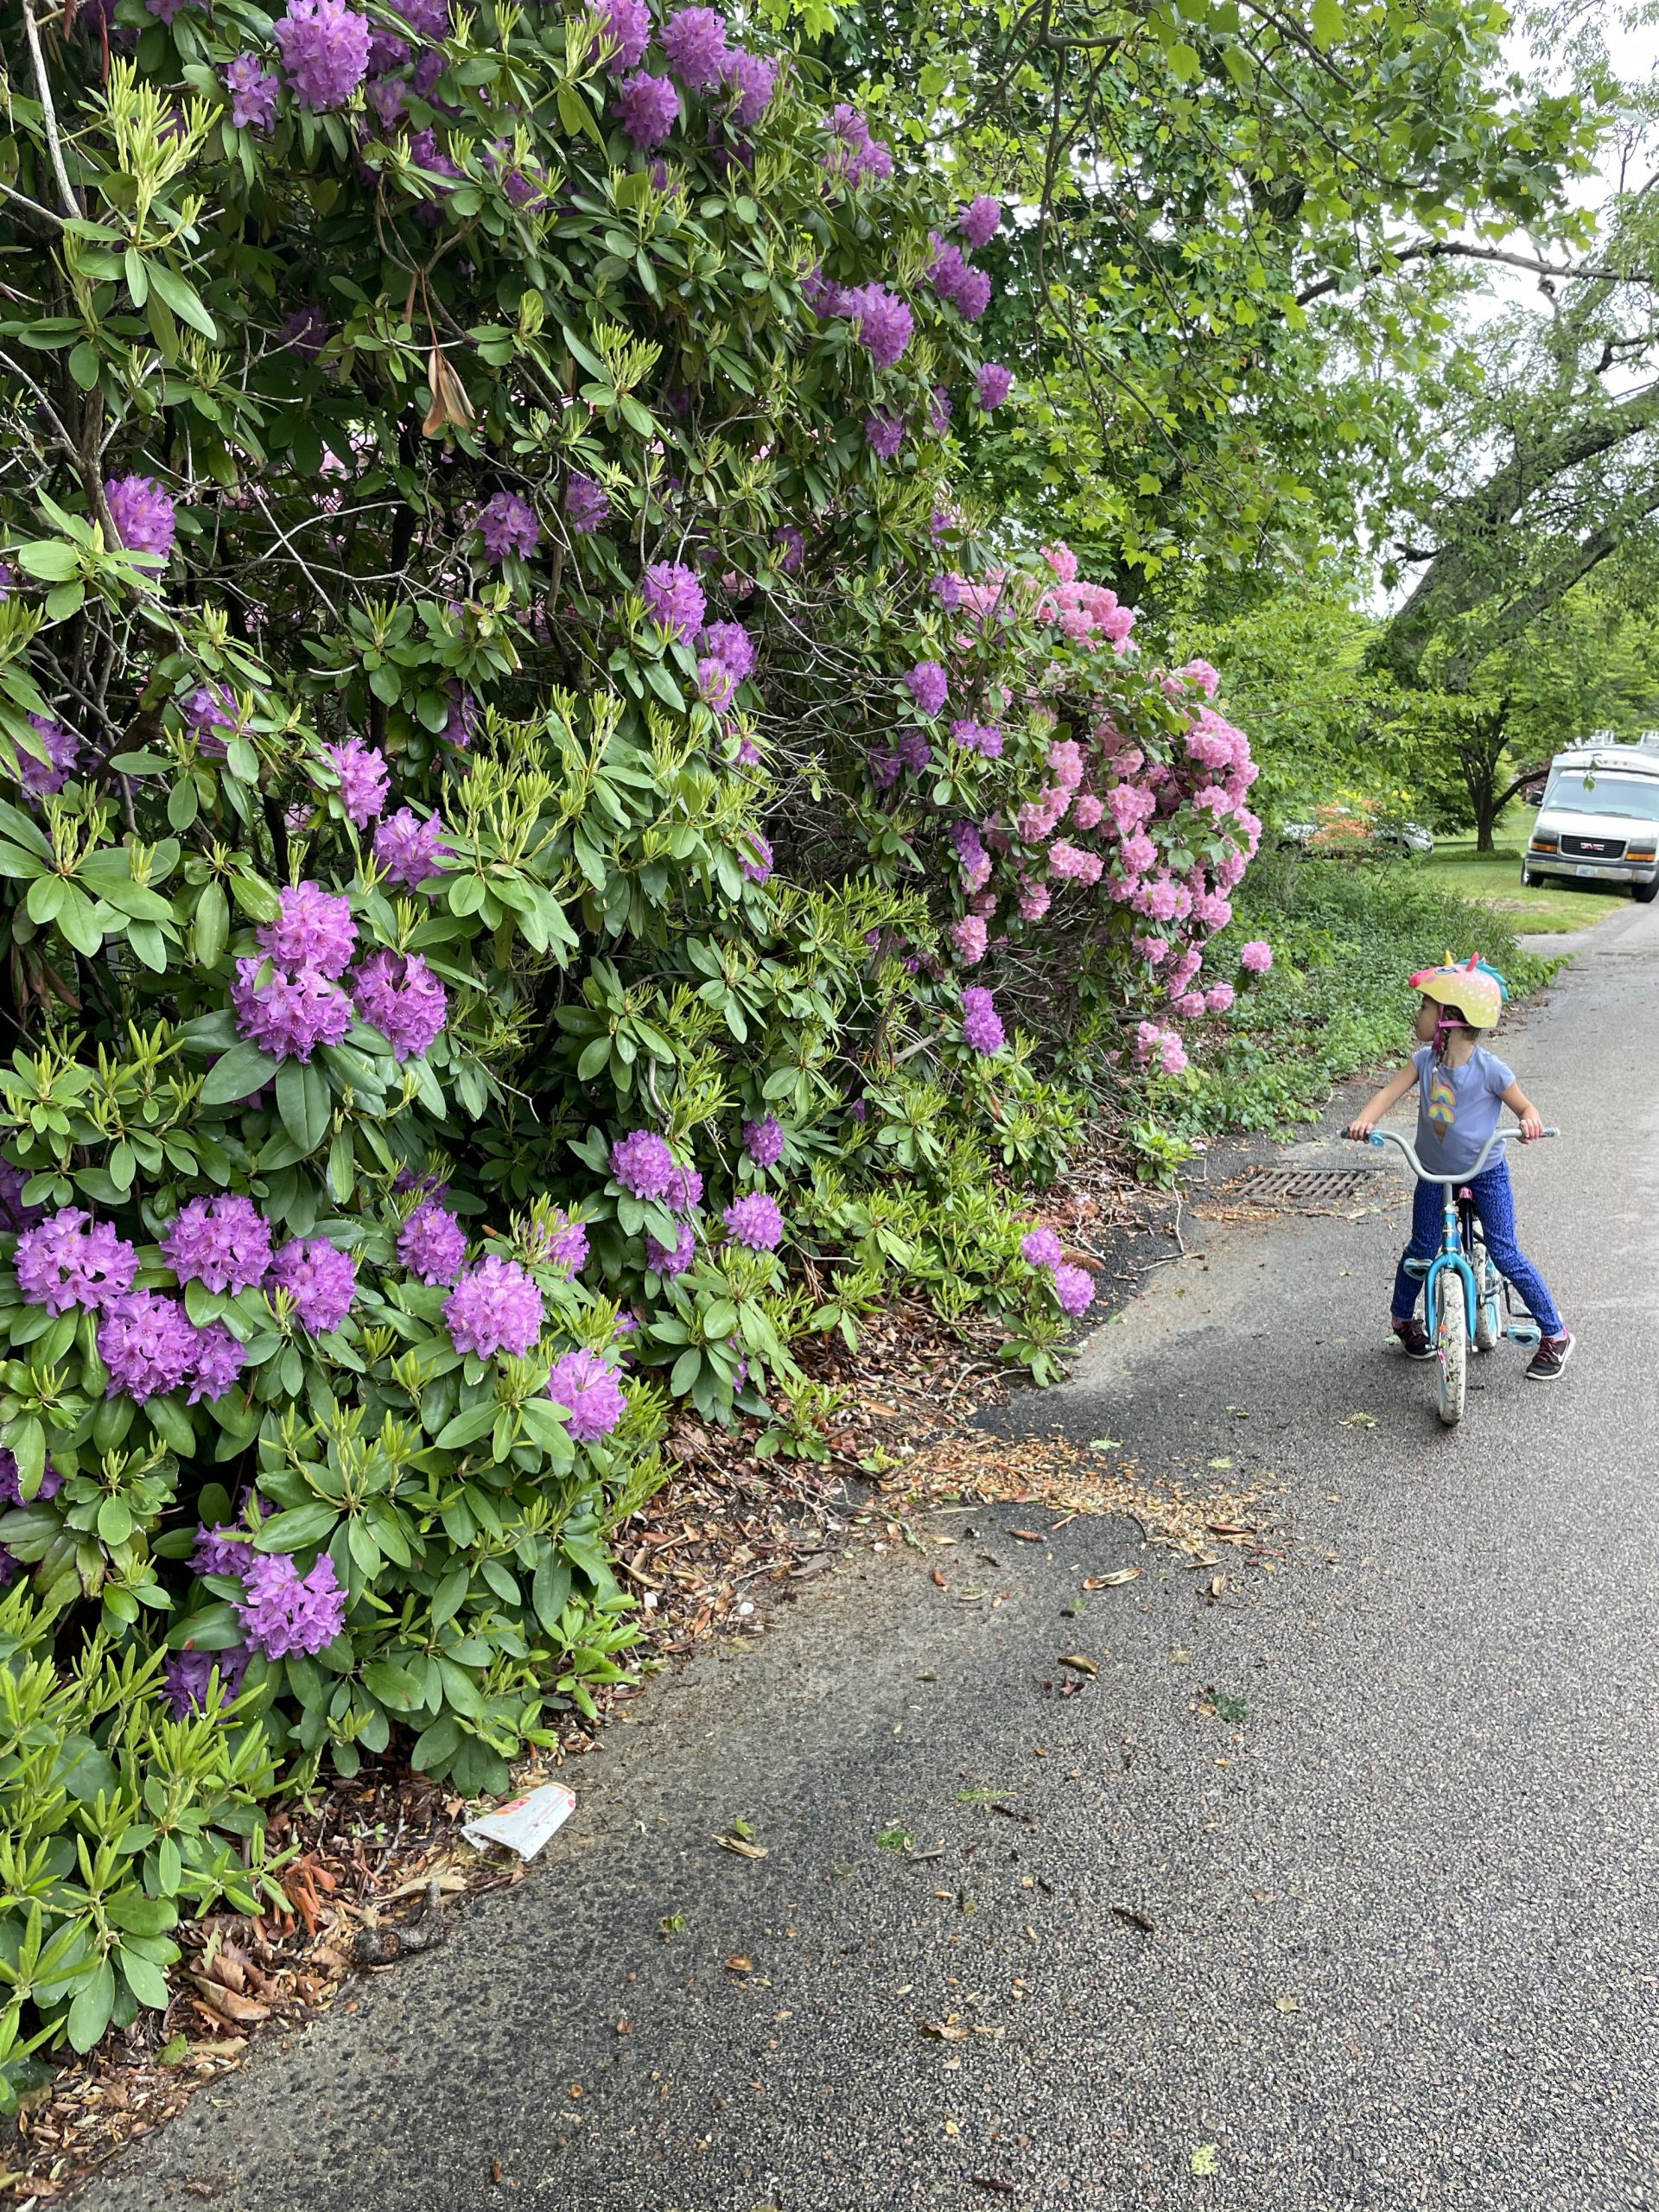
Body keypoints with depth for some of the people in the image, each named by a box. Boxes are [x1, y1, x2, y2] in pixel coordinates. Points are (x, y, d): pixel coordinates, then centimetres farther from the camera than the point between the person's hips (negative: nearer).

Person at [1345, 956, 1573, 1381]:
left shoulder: (1489, 1068, -18)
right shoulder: (1425, 1059, -8)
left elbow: (1525, 1107, -10)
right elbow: (1391, 1091, -17)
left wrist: (1529, 1123, -34)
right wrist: (1364, 1120, -37)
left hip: (1485, 1173, -4)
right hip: (1434, 1173, 4)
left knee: (1505, 1254, -5)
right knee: (1421, 1249, 9)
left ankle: (1555, 1334, 9)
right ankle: (1402, 1319, 33)